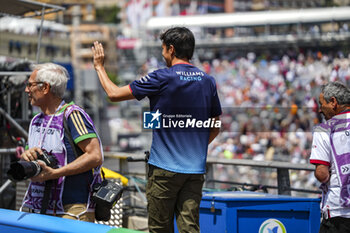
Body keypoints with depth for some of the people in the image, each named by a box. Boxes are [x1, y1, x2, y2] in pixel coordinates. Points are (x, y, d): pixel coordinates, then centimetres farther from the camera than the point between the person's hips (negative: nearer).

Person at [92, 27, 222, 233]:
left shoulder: (162, 78, -9)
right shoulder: (208, 81, 7)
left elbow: (115, 93, -4)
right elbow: (215, 127, 17)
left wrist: (99, 67, 12)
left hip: (165, 169, -4)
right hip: (195, 169, 4)